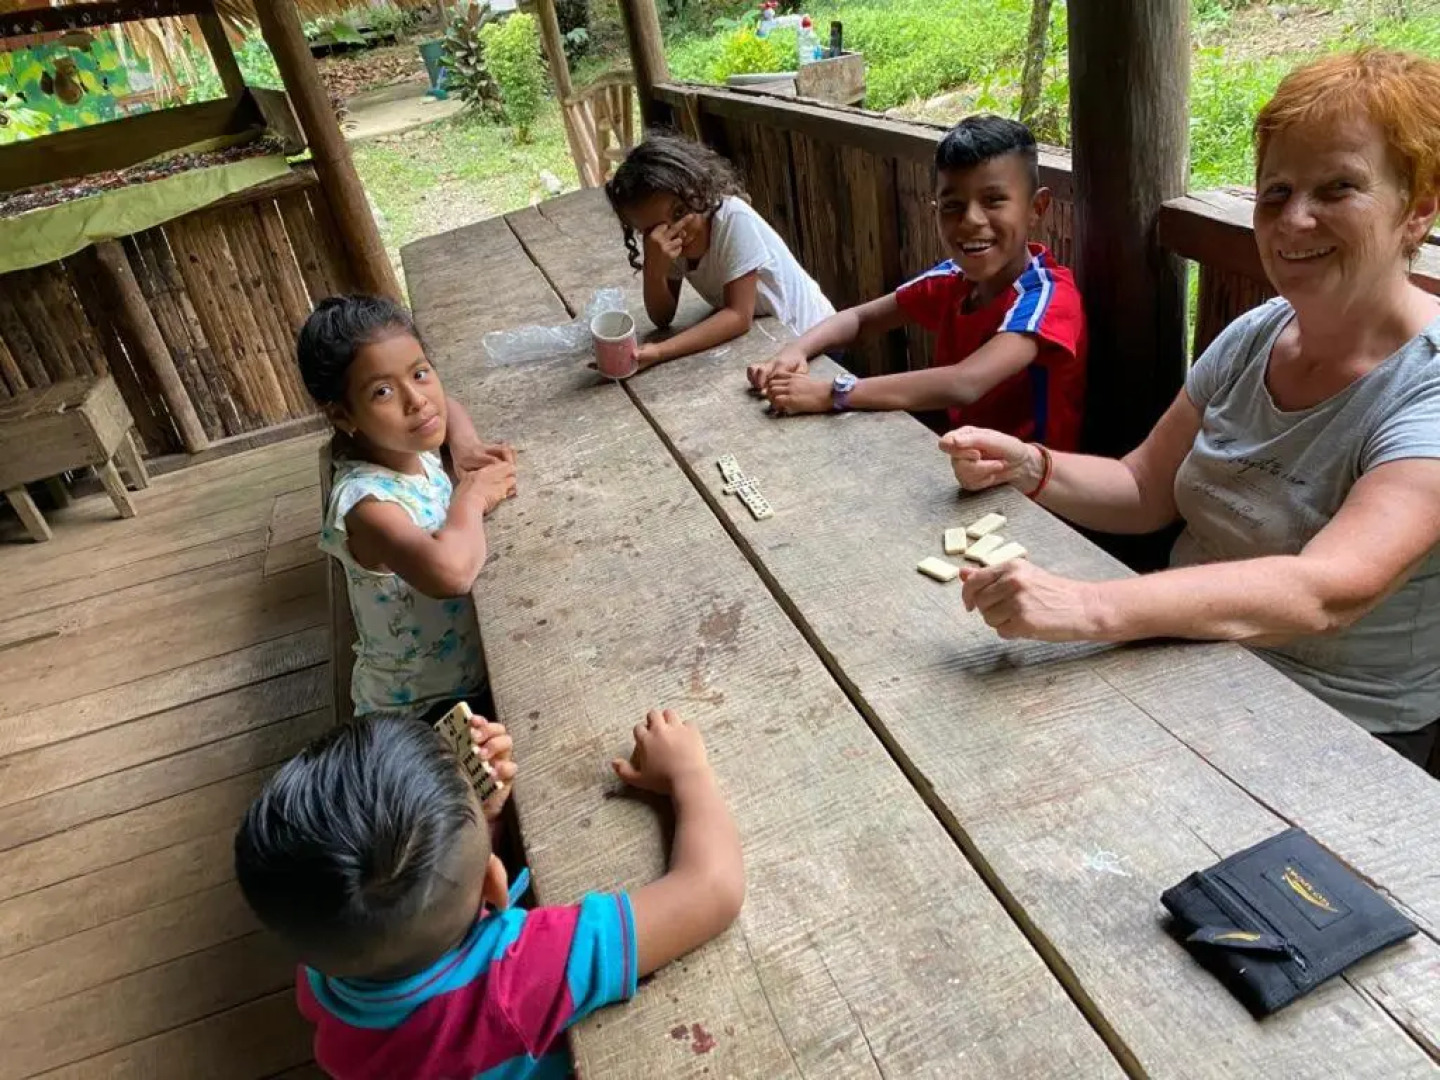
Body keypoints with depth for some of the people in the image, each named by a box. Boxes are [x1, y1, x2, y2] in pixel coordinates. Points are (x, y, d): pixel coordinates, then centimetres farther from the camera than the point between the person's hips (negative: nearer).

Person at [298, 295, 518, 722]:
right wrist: (472, 495, -31)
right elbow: (450, 570, -53)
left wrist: (466, 447, -7)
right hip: (422, 710, -8)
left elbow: (444, 405, 16)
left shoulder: (409, 444, -9)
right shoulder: (366, 501, -32)